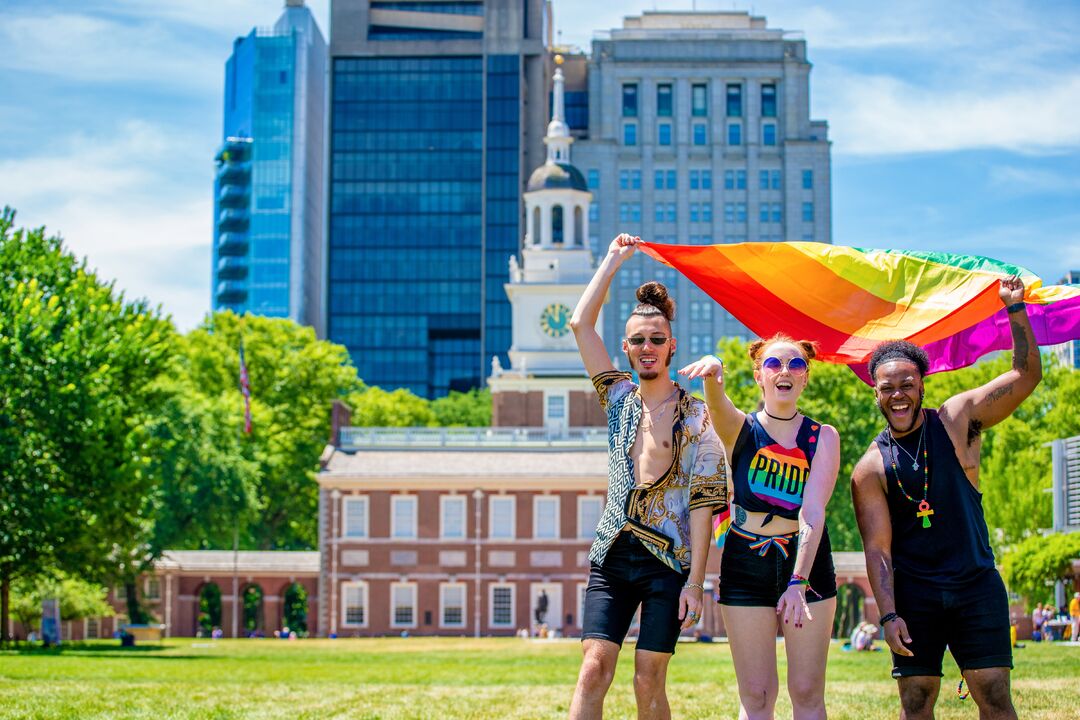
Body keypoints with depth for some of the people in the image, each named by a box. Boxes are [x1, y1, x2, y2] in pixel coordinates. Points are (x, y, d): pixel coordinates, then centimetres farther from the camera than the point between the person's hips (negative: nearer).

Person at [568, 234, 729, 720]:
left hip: (668, 561, -3)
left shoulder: (696, 417, 0)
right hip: (612, 556, 3)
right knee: (594, 668, -10)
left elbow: (703, 502, -5)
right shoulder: (620, 399, 12)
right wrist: (613, 261, 9)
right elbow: (581, 323, 8)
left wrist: (695, 582, -11)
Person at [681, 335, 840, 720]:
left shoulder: (823, 437, -2)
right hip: (745, 567, 0)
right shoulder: (741, 429, 0)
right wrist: (713, 373, -50)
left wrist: (798, 582, -28)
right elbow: (716, 403, -25)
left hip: (807, 564, 0)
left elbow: (813, 513, -15)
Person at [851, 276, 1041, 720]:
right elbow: (877, 547, -4)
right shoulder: (872, 468, 0)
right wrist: (888, 614, -12)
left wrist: (1015, 308, -9)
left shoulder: (957, 420, 3)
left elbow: (1027, 375, -1)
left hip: (976, 585, 0)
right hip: (913, 595, 0)